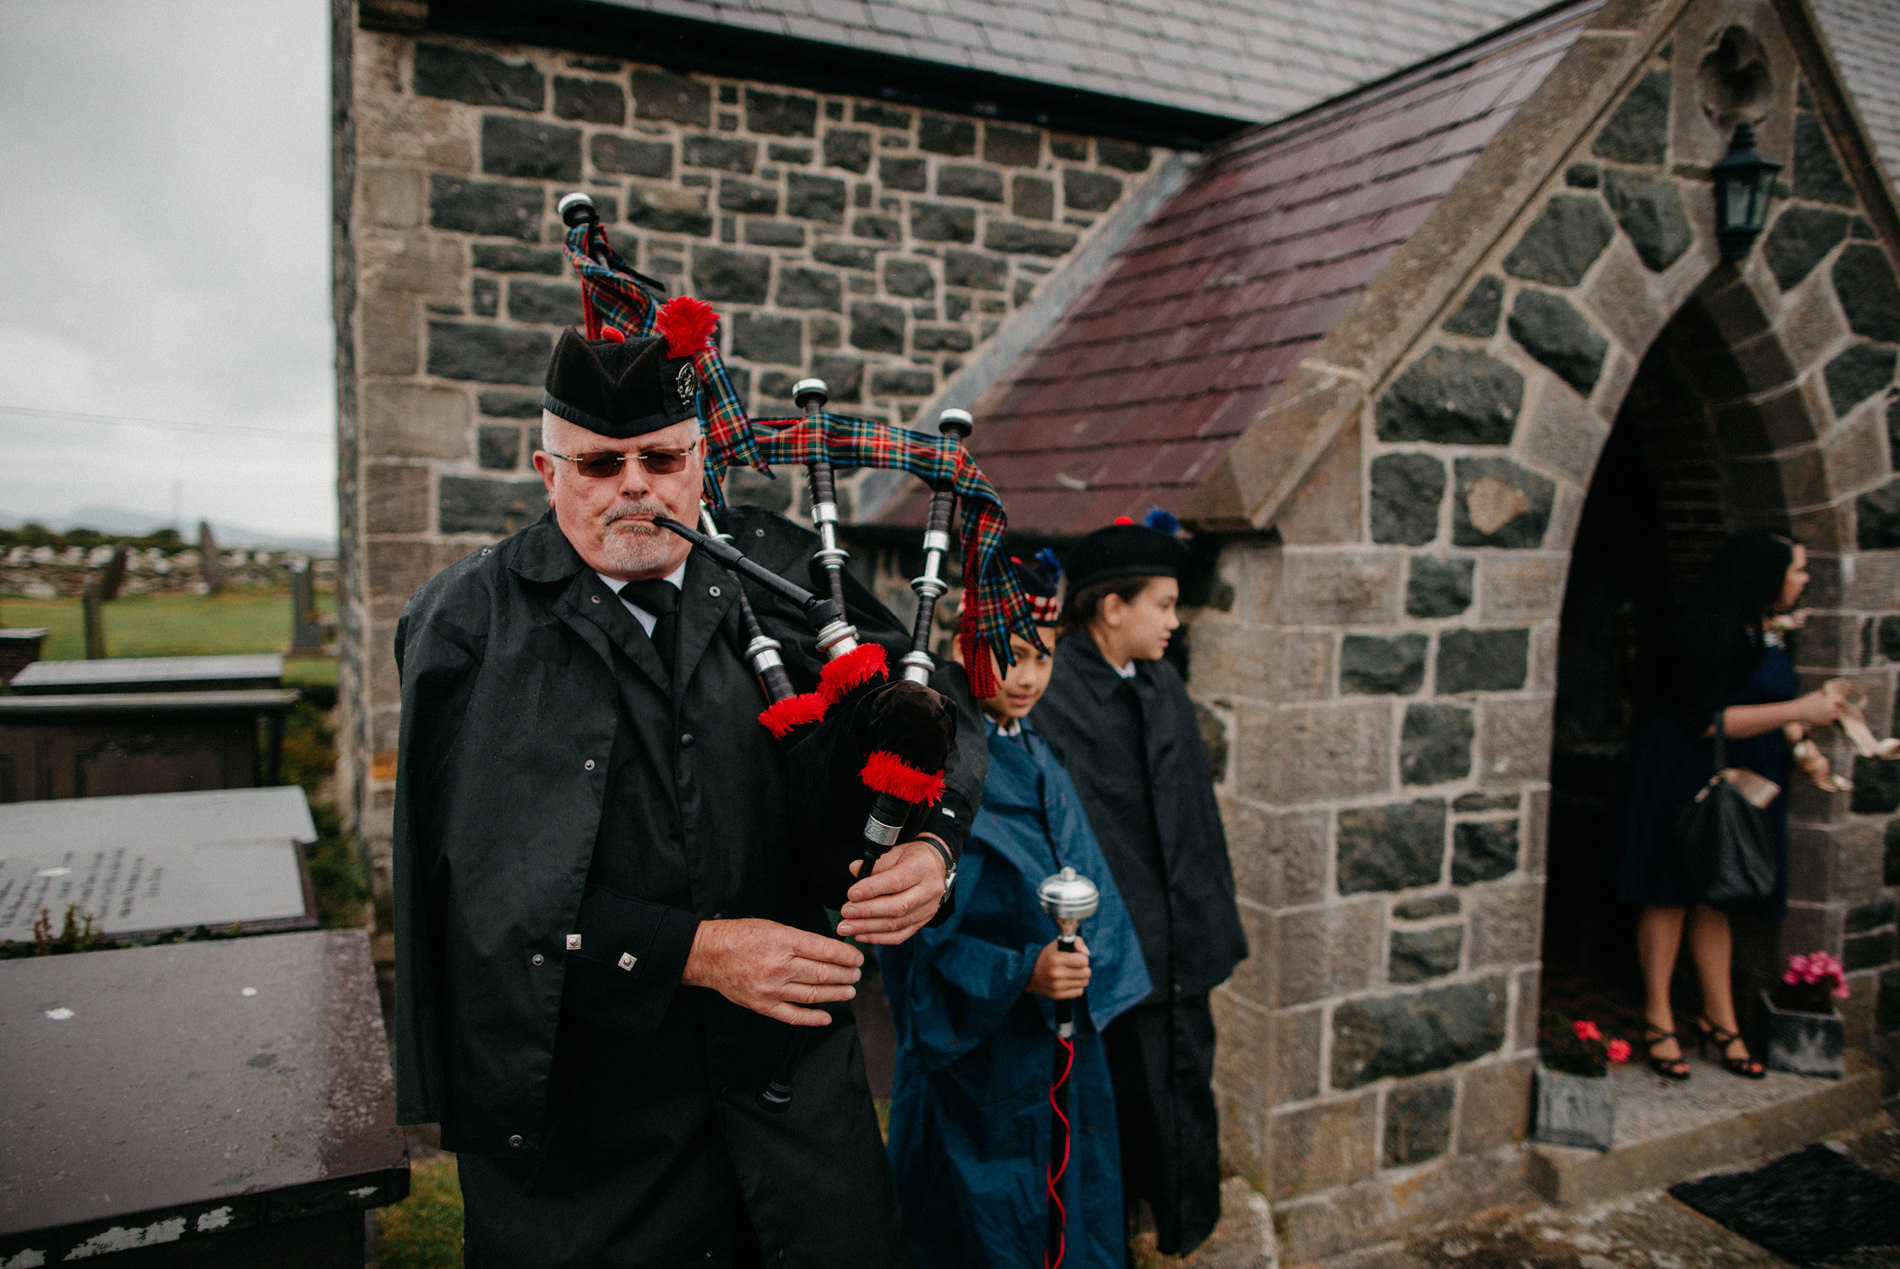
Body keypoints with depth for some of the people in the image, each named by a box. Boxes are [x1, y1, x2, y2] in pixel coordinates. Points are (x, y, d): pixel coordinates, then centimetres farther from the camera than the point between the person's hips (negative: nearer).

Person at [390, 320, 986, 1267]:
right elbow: (489, 885, -13)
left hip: (791, 1055, 3)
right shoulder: (471, 626, -7)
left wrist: (931, 844, -15)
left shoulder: (782, 574, 1)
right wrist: (697, 949, -19)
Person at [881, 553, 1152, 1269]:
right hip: (974, 1048, -6)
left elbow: (1082, 881, 7)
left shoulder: (1036, 758, 8)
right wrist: (1019, 974, -23)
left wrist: (1083, 964, -9)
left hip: (1060, 1036, 7)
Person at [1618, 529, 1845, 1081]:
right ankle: (1658, 1019, 11)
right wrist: (1799, 711, -20)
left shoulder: (1770, 629, 9)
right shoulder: (1714, 632, -20)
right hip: (1687, 773, -9)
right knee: (1671, 893, 1)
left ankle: (1719, 1018, 23)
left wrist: (1804, 748, 8)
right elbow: (1706, 721, -24)